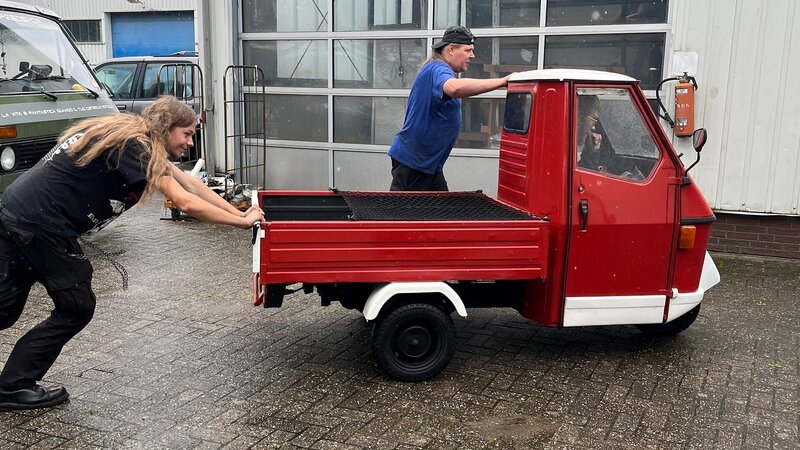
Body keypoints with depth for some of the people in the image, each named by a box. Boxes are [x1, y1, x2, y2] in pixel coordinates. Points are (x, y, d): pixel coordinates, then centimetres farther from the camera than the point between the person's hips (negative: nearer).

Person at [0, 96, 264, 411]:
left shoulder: (131, 138, 13)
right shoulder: (135, 146, -16)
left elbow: (187, 181, 13)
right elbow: (185, 202, -22)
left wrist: (238, 212, 10)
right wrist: (242, 221, -12)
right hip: (40, 224, -9)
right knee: (76, 308, 4)